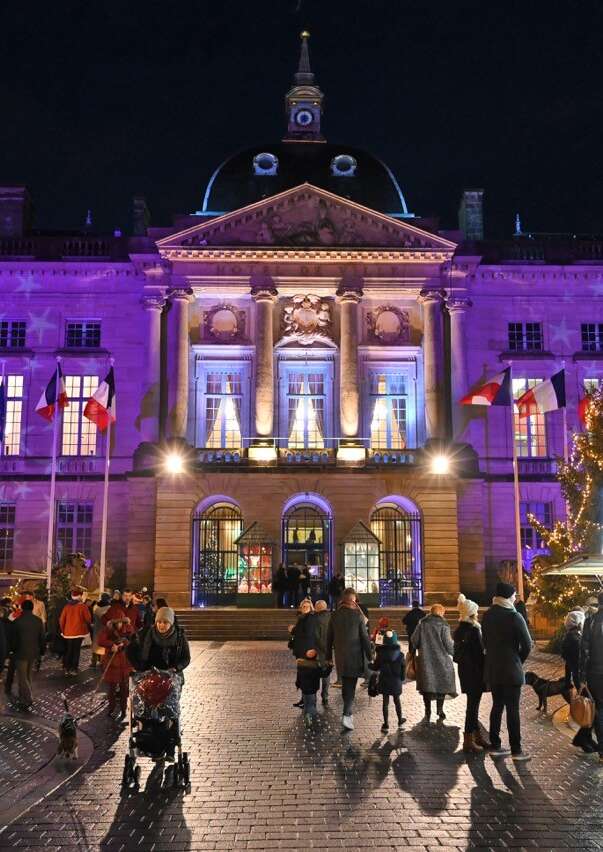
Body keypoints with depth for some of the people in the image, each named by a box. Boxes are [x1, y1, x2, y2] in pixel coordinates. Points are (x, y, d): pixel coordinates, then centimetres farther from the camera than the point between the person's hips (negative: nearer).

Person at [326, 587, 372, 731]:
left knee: (345, 684, 18)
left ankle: (349, 712, 29)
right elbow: (365, 637, -8)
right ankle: (347, 715, -15)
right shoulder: (357, 615, -10)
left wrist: (328, 656, 16)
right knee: (351, 685, -2)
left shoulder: (335, 615, 2)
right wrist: (369, 655, 1)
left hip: (340, 656, 4)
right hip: (354, 655, -4)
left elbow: (329, 637, 8)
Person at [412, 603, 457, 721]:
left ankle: (427, 711, 14)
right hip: (441, 660, -2)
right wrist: (453, 650, 9)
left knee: (426, 684, 11)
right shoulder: (443, 625, -9)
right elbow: (448, 644, -11)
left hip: (425, 659, 3)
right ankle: (440, 710, 9)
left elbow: (414, 640, 2)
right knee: (442, 683, 11)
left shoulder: (422, 624, 0)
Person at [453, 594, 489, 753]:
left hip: (465, 672, 8)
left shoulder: (459, 630, 7)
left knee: (472, 704, 17)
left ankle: (477, 736, 28)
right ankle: (468, 741, 3)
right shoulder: (473, 630, -18)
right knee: (473, 704, -2)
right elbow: (479, 653, -17)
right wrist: (484, 672, -8)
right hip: (475, 672, -8)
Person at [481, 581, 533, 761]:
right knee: (513, 709, 0)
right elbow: (527, 645, -14)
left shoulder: (487, 616, 5)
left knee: (497, 706, 14)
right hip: (511, 670, -6)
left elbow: (486, 641, 8)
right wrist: (519, 660, 2)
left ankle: (495, 746, 19)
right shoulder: (514, 616, -15)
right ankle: (516, 750, 6)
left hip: (492, 669, 6)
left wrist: (495, 657, 10)